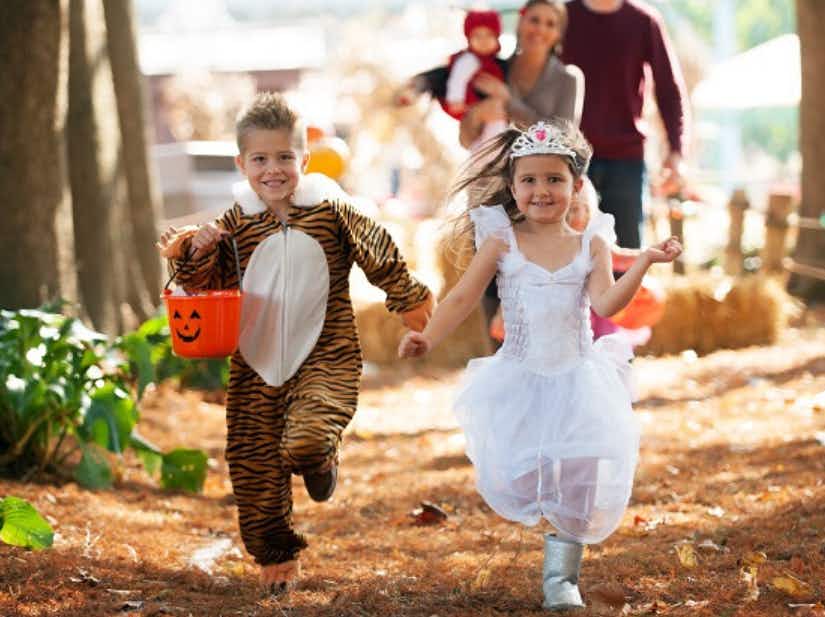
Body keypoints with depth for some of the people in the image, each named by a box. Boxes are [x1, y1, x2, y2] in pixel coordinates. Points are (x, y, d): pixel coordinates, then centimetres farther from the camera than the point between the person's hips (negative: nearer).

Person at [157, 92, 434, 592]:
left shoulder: (332, 212, -4)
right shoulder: (235, 224, 2)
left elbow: (380, 256, 8)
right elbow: (208, 287, 5)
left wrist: (410, 300, 17)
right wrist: (196, 252, -15)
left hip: (325, 359, -3)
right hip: (256, 366, 3)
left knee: (305, 444, -27)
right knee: (254, 465, 6)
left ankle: (323, 457, 11)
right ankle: (276, 553, 26)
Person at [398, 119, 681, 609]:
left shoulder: (591, 245, 1)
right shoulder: (502, 242, 0)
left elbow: (606, 303, -12)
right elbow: (463, 298, -1)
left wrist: (645, 262, -23)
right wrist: (428, 337, -15)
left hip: (578, 379, 0)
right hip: (519, 380, 0)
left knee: (579, 476, -4)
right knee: (514, 474, -9)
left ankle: (561, 574, 11)